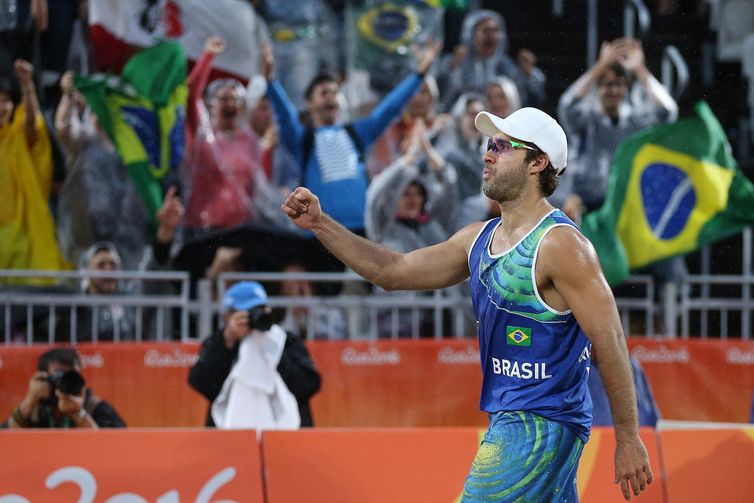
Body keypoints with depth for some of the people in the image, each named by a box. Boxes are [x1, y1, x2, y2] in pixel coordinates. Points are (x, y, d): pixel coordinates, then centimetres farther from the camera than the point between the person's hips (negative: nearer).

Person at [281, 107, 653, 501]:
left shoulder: (560, 245, -14)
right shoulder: (479, 239, 12)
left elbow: (609, 343, -14)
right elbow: (394, 271, 17)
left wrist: (628, 440, -14)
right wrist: (320, 224, 9)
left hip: (539, 425, -9)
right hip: (507, 420, 9)